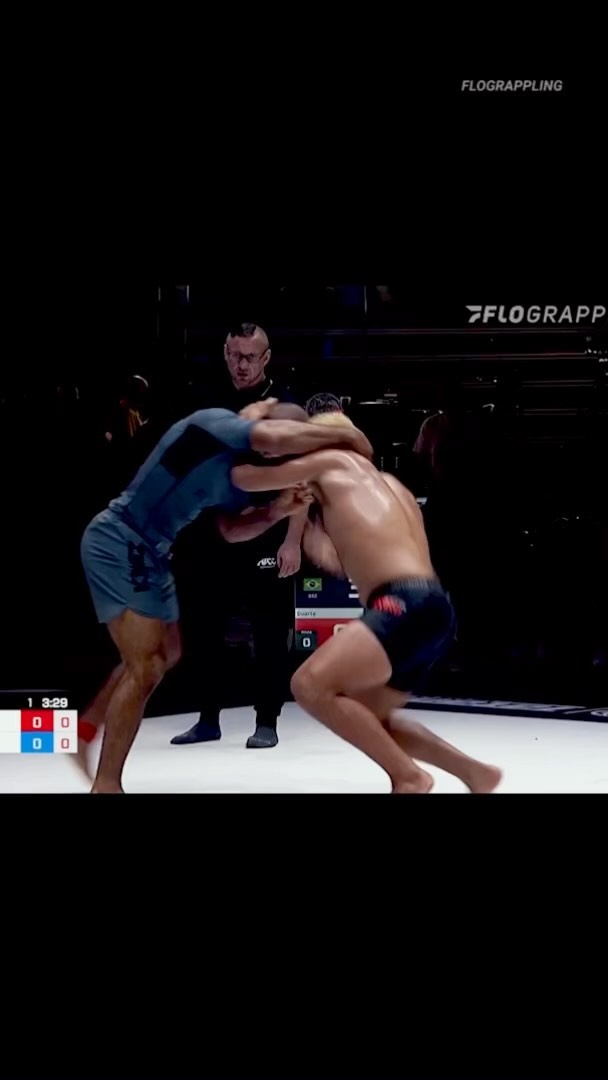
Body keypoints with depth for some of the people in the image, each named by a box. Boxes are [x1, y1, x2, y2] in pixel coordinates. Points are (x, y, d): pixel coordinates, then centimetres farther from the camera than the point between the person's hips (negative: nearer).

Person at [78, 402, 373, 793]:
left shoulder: (236, 465, 9)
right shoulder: (216, 423, -18)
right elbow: (280, 437, -36)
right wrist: (345, 435, -23)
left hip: (147, 550, 10)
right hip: (120, 544, -10)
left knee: (166, 654, 24)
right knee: (146, 667, -11)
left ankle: (85, 729, 37)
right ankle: (106, 785, -2)